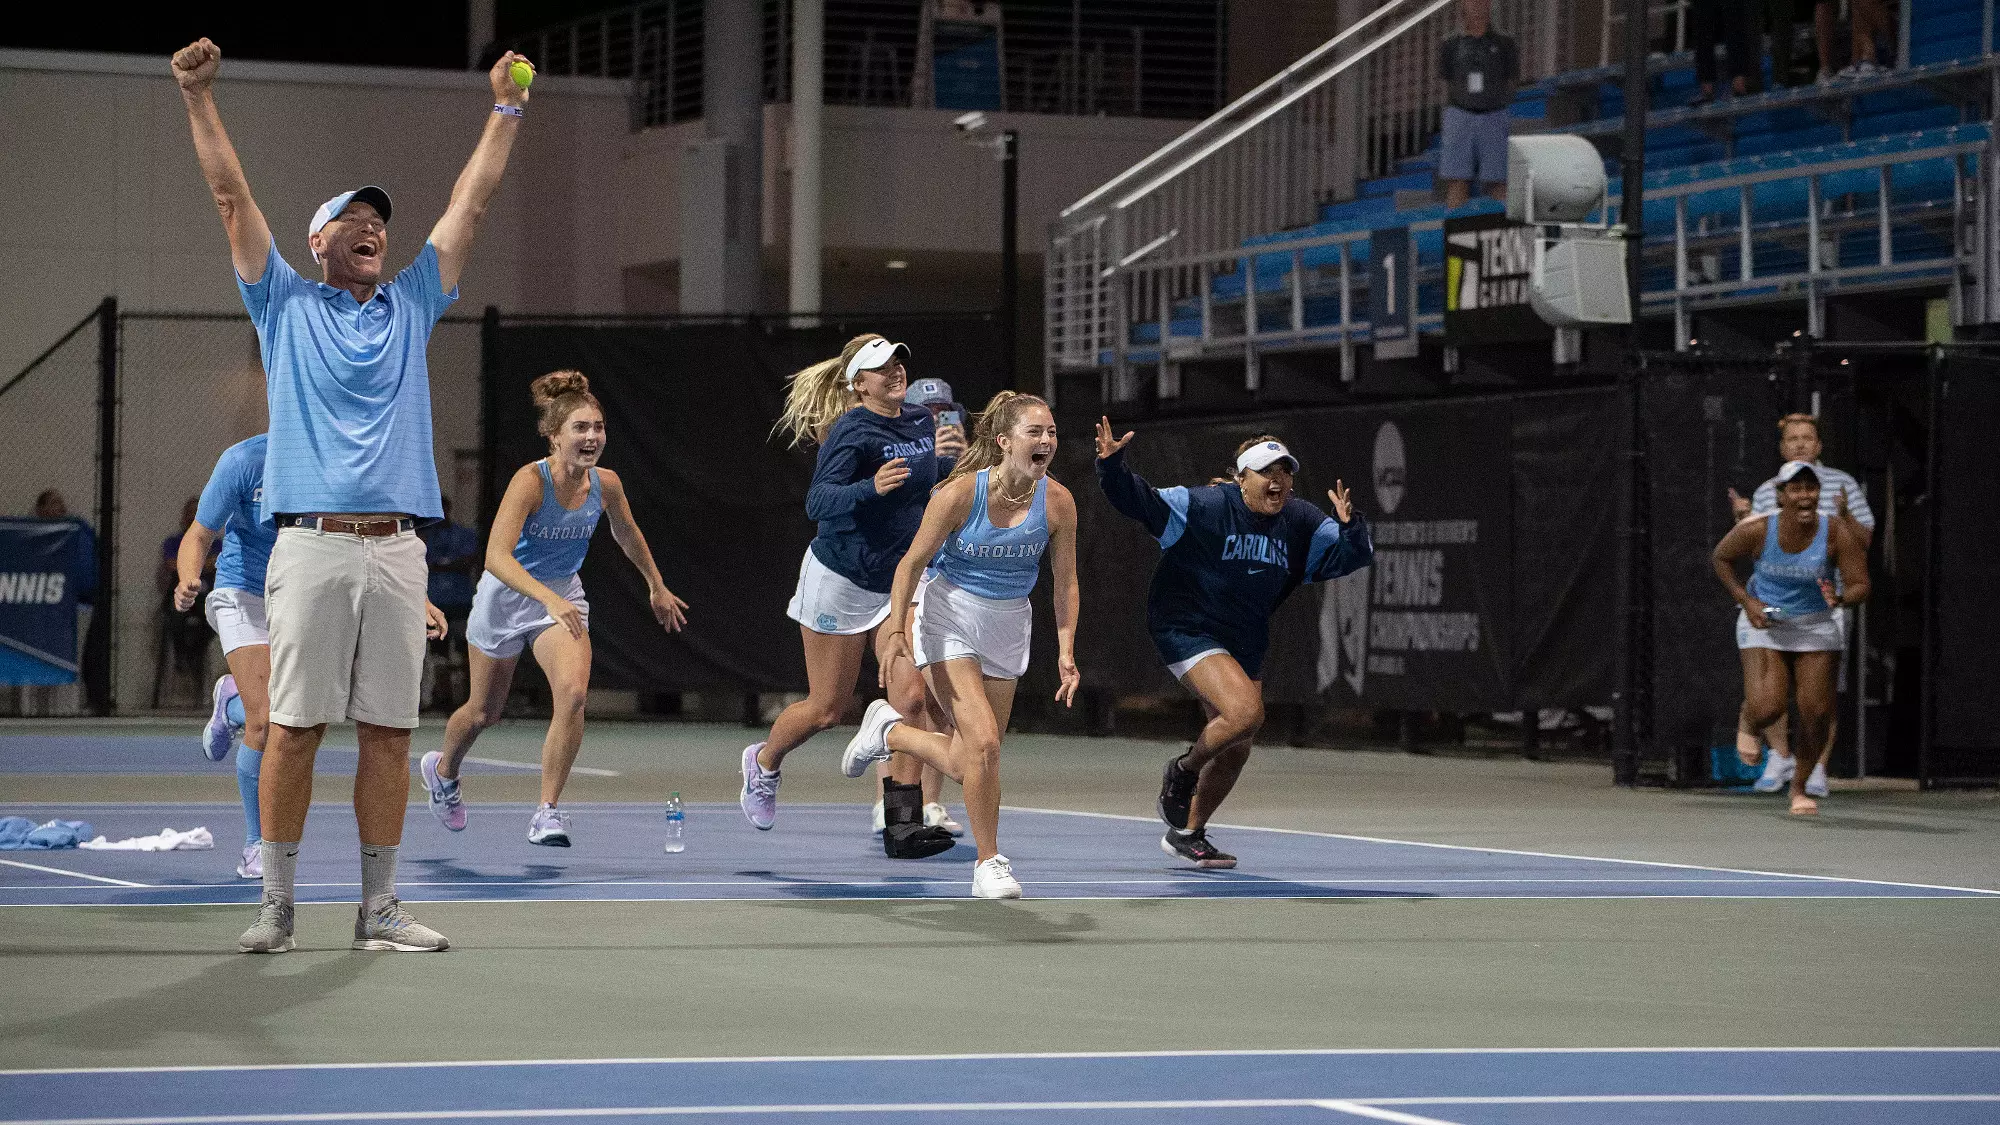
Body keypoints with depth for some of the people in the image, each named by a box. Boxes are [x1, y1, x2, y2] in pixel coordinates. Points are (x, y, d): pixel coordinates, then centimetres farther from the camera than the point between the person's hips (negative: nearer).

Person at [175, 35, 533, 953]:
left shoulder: (410, 307, 18)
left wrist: (506, 110, 17)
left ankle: (380, 910, 6)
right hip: (311, 544, -3)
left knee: (388, 732, 3)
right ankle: (275, 905, 2)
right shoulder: (286, 306, 12)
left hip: (397, 549, 3)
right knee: (295, 727, -3)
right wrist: (199, 96, 1)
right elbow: (232, 196, 7)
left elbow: (470, 202, 19)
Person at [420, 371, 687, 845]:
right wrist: (549, 598, -51)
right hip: (507, 595, -3)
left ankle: (548, 812, -15)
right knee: (483, 711, 15)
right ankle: (443, 770, 48)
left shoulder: (606, 484, -12)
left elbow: (627, 534, 11)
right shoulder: (530, 481, -28)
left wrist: (657, 587, 23)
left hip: (563, 597, 3)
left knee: (573, 692, -24)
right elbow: (496, 556, -39)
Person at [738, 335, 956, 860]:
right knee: (827, 707, 5)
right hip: (840, 579, -6)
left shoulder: (921, 422, 4)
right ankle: (763, 762, 36)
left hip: (899, 581, 6)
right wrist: (870, 488, -45)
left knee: (911, 697, -11)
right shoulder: (852, 431, -18)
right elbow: (818, 501, -31)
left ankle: (902, 825, -8)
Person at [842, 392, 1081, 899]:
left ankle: (889, 730, 36)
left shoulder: (1057, 502, -10)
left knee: (966, 766, 7)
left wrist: (1066, 652, -6)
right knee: (984, 741, -20)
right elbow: (913, 562, -9)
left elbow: (1065, 581, 1)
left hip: (1008, 627, 4)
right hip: (949, 615, -4)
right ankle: (989, 863, -4)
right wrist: (896, 629, -17)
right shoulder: (960, 493, -20)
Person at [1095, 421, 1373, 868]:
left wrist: (1350, 525, -23)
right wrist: (1113, 467, -37)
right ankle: (1182, 772, 2)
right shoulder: (1204, 506, -17)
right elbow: (1140, 502, -19)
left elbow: (1352, 555, -1)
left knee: (1236, 749, 13)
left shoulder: (1301, 523, -3)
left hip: (1244, 645, 7)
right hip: (1187, 628, -7)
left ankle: (1187, 834, 34)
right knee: (1245, 712, -27)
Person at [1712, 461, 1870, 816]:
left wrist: (1840, 598, -35)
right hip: (1764, 623, -2)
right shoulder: (1756, 531, -17)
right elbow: (1720, 559, 1)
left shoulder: (1838, 534, -17)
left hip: (1815, 626, 2)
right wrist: (1746, 601, -9)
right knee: (1767, 708, -18)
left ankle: (1800, 786, 20)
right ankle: (1750, 727, 23)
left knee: (1817, 713, -5)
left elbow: (1860, 585, -12)